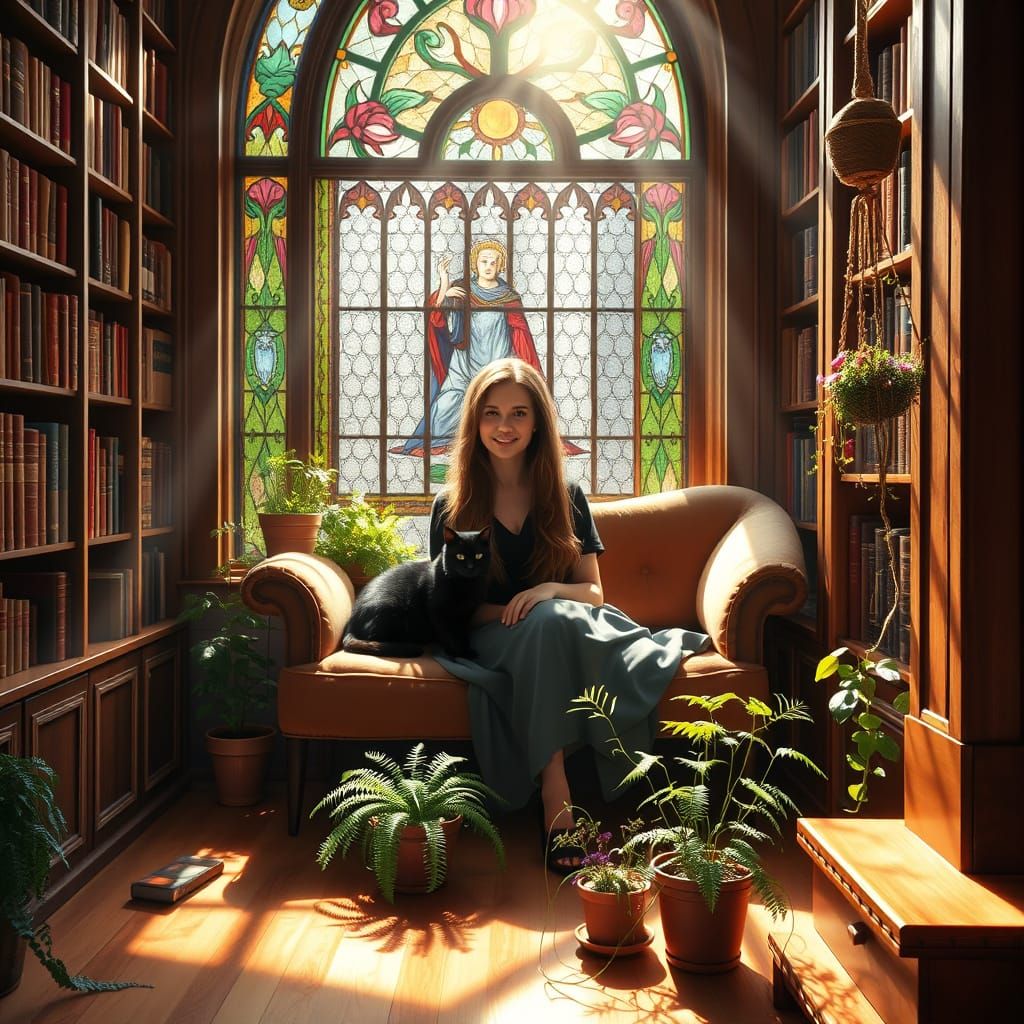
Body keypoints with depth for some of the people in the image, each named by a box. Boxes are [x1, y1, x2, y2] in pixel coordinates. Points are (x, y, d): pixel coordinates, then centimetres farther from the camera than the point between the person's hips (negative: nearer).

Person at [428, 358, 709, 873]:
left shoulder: (565, 498, 10)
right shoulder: (453, 506, 6)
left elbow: (593, 592, 6)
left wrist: (549, 592, -17)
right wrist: (512, 612, -15)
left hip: (566, 628, 1)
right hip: (490, 639, -1)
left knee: (552, 616, -36)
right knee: (546, 623, -36)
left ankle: (556, 792, -41)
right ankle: (555, 796, -42)